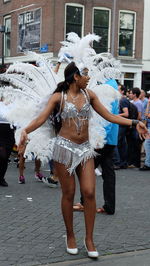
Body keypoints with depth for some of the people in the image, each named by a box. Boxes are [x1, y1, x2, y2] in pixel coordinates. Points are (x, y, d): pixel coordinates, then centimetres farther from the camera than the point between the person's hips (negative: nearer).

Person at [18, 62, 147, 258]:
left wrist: (134, 123, 2)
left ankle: (89, 239, 8)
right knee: (68, 194, 3)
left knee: (89, 192, -5)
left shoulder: (89, 94, 8)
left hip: (85, 148, 3)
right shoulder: (59, 96, -2)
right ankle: (70, 236, 21)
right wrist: (26, 131, -29)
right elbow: (41, 119, -10)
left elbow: (109, 116, 9)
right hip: (65, 146, -3)